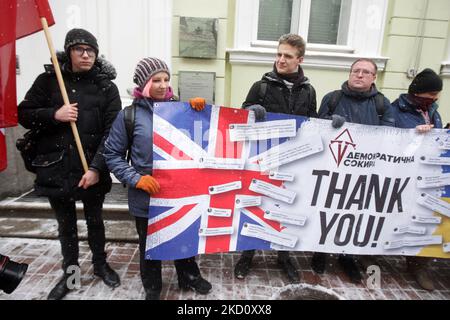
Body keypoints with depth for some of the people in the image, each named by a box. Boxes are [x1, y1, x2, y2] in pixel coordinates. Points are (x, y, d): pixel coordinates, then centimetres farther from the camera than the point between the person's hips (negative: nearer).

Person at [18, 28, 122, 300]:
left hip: (93, 169, -1)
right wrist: (54, 115, -14)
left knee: (94, 220, 16)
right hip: (56, 168, 2)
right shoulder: (48, 81, 3)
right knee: (66, 224, 16)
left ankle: (100, 263, 39)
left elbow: (112, 132, -10)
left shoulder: (106, 86, -3)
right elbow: (24, 115, 5)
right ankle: (70, 272, 37)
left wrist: (97, 167, -19)